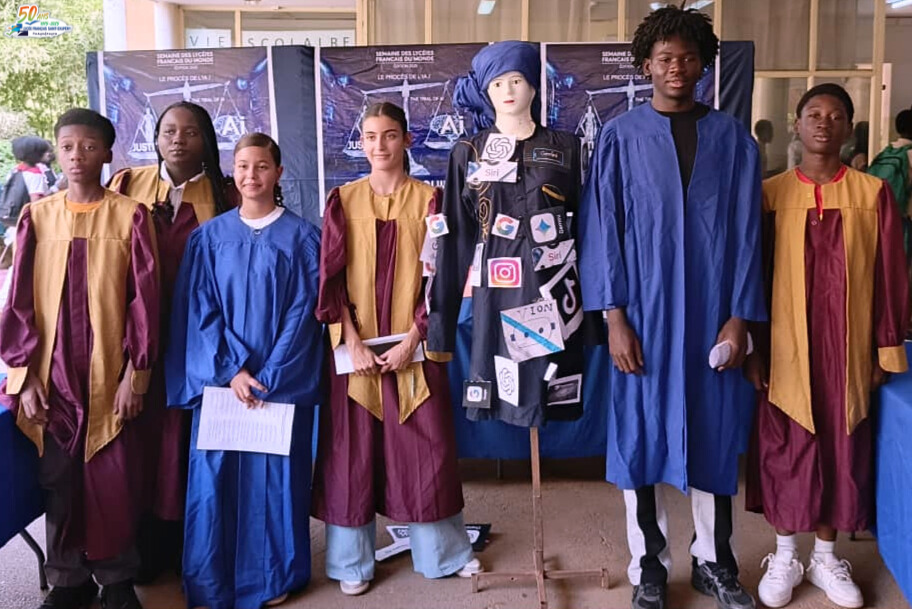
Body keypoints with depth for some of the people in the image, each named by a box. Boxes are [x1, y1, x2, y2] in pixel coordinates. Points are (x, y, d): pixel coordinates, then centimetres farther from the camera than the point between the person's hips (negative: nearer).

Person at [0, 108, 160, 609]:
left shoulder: (130, 216, -3)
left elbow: (144, 299, -4)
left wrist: (137, 371, -8)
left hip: (109, 374, -2)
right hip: (51, 373, 2)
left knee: (113, 481, 3)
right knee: (59, 481, 9)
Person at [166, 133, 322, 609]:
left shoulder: (301, 237, 0)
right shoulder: (209, 236, 5)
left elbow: (303, 311, -4)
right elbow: (200, 310, 1)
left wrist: (270, 377, -11)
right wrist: (231, 370, -11)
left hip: (282, 381, -1)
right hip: (219, 377, 1)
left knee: (275, 473, 4)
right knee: (214, 474, 2)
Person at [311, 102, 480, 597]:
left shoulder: (429, 199, 2)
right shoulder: (343, 201, 3)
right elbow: (331, 279, -1)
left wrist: (412, 340, -11)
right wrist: (353, 342, -11)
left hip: (415, 344, 0)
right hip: (356, 345, 0)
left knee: (426, 447, 6)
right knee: (353, 451, 5)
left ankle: (443, 550, 23)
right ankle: (352, 561, 18)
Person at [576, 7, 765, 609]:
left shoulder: (733, 137, 6)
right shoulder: (620, 137, 1)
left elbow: (747, 232, 4)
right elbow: (602, 230, -2)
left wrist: (739, 317, -3)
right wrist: (614, 316, -9)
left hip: (713, 316, 2)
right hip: (644, 315, -1)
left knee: (714, 433, 10)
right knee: (641, 437, 5)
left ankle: (714, 560, 28)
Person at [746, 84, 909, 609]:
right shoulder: (770, 193, -1)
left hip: (848, 349, 1)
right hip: (786, 348, -1)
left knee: (841, 448, 10)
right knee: (786, 450, 8)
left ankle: (827, 557, 28)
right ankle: (785, 556, 24)